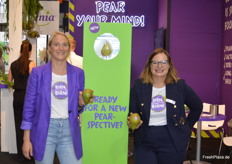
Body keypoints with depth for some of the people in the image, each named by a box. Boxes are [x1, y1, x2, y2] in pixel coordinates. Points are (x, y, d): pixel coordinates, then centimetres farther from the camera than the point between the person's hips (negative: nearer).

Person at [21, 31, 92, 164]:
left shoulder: (78, 73, 5)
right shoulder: (38, 73, -3)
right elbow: (29, 106, -1)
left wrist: (81, 104, -10)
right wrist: (27, 139, -4)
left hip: (69, 132, 2)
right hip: (44, 131, -2)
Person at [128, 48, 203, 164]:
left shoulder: (179, 85, -1)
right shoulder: (138, 85, -2)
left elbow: (197, 106, 13)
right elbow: (131, 112, 1)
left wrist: (187, 127, 9)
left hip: (172, 145, 0)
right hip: (144, 144, 0)